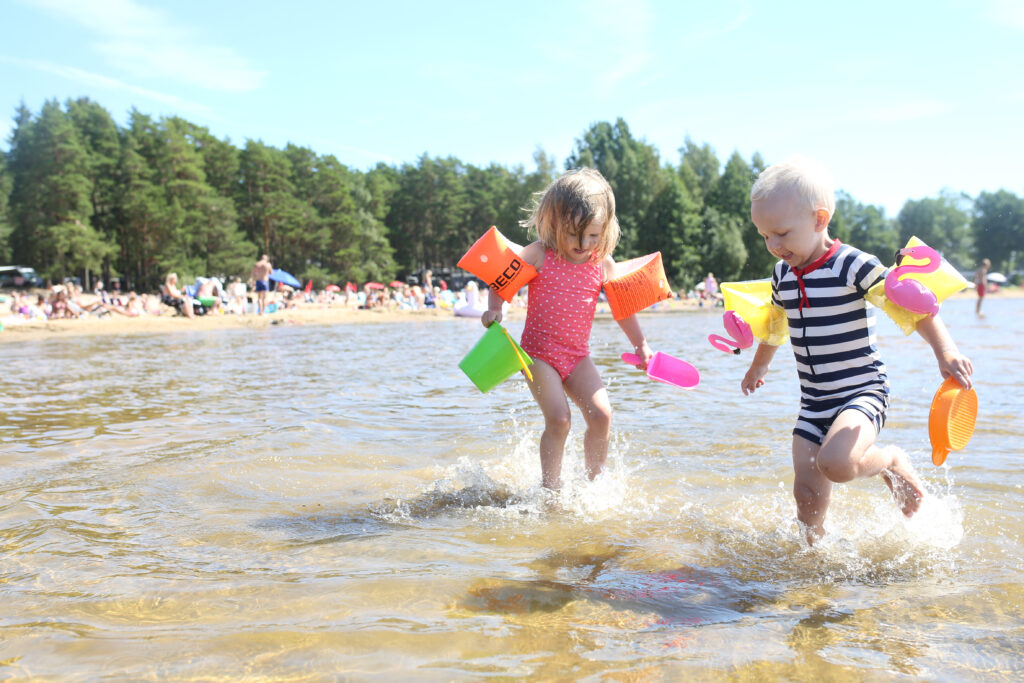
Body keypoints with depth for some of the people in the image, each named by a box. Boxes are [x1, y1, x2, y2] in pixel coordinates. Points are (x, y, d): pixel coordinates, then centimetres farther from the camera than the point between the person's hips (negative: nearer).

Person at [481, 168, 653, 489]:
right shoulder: (538, 255, -9)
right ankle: (550, 487, 1)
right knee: (558, 419, -16)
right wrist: (494, 309, -21)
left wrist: (640, 345, 12)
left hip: (578, 356, 4)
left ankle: (594, 482, 12)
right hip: (539, 353, -4)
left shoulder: (603, 264, 1)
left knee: (601, 415, -9)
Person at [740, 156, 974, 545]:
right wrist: (758, 366, 40)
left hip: (862, 392, -6)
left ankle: (891, 462, 3)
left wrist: (945, 351, -34)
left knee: (834, 463, -29)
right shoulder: (782, 275, 5)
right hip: (813, 401, 6)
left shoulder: (852, 266, -16)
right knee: (808, 492, 0)